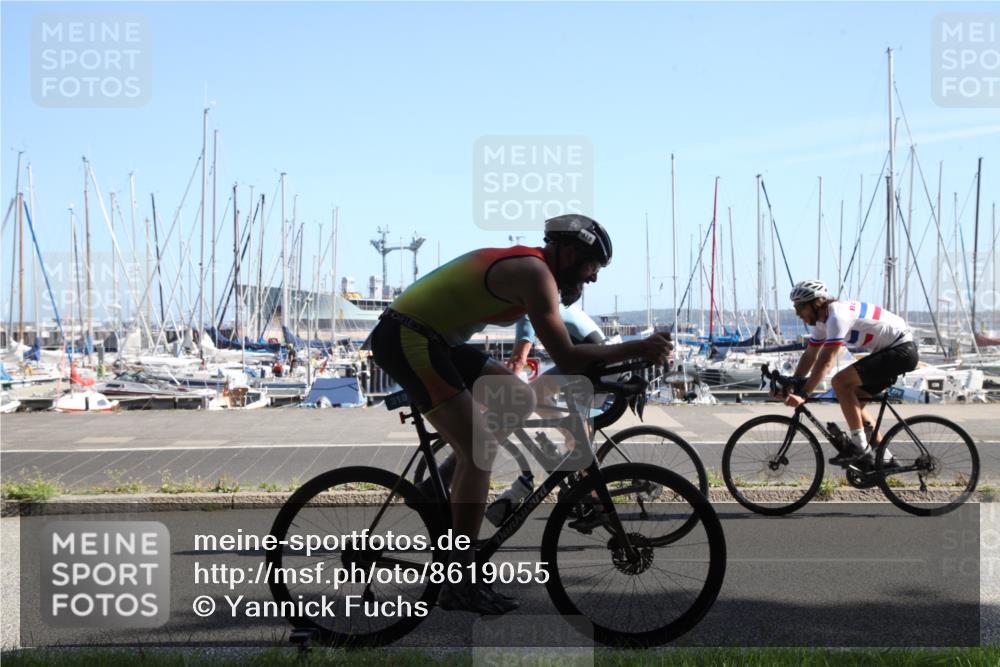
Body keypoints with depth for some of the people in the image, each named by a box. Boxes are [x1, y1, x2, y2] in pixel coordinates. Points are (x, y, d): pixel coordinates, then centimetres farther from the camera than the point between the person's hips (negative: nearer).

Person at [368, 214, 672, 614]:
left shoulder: (527, 267, 15)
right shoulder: (535, 273, -15)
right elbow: (567, 359, -21)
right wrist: (637, 349, -14)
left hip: (431, 338, 10)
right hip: (405, 338, -10)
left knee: (521, 401, 13)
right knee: (481, 450, -14)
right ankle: (461, 585, -8)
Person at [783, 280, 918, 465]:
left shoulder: (837, 316, -23)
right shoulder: (822, 320, 7)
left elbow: (826, 362, -30)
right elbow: (809, 356, 10)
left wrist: (803, 395, -34)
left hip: (901, 350, -10)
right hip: (891, 351, 10)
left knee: (840, 382, -20)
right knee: (852, 401, 9)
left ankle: (859, 446, -13)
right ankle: (884, 457, 16)